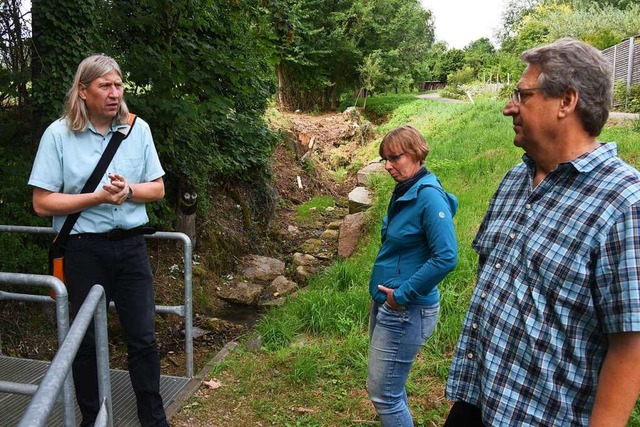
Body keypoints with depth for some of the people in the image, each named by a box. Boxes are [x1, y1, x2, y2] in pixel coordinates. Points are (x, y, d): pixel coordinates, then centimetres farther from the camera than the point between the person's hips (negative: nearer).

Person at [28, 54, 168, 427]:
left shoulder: (137, 129, 2)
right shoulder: (58, 134, -6)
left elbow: (157, 189, 6)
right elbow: (43, 203, -8)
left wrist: (128, 190, -14)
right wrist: (98, 197, -19)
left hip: (131, 245, 2)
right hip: (84, 250, -2)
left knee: (144, 337, 9)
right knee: (87, 340, 13)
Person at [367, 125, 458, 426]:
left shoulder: (429, 196, -20)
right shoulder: (403, 192, 7)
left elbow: (446, 257, -27)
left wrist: (403, 295, -20)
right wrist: (380, 294, 14)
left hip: (406, 312, -9)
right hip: (385, 304, 9)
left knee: (383, 393, 2)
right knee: (390, 386, 22)